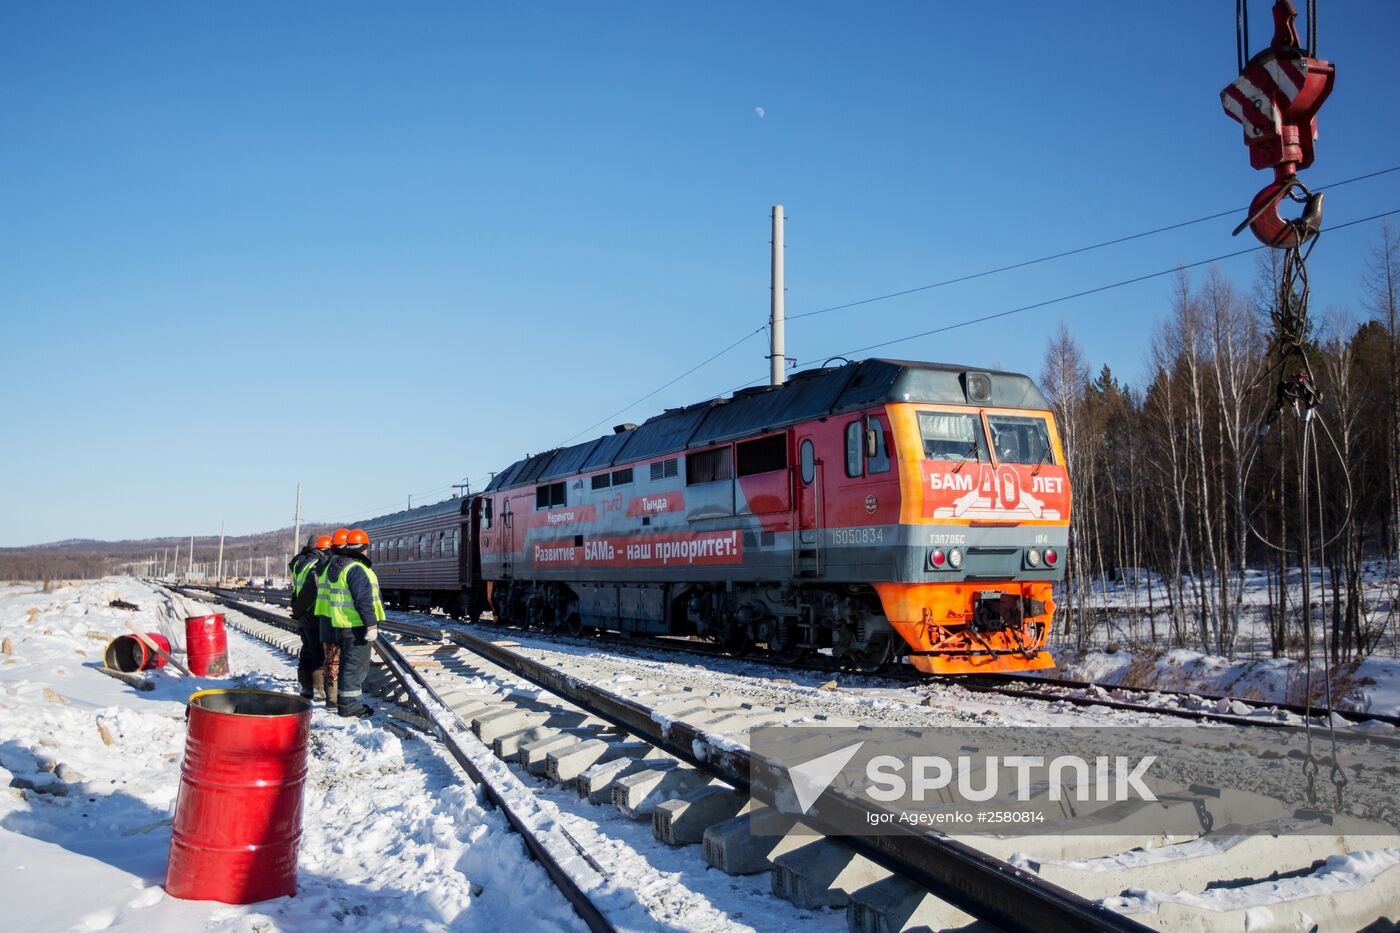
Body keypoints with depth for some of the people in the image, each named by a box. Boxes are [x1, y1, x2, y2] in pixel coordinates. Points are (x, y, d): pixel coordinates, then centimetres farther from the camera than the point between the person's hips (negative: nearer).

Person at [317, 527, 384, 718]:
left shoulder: (334, 566, 13)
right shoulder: (357, 569, -18)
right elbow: (363, 600, -24)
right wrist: (371, 625, -22)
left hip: (340, 625, 10)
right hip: (356, 625, -10)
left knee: (348, 663, 19)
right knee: (355, 665, -3)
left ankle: (346, 702, 29)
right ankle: (350, 706, 1)